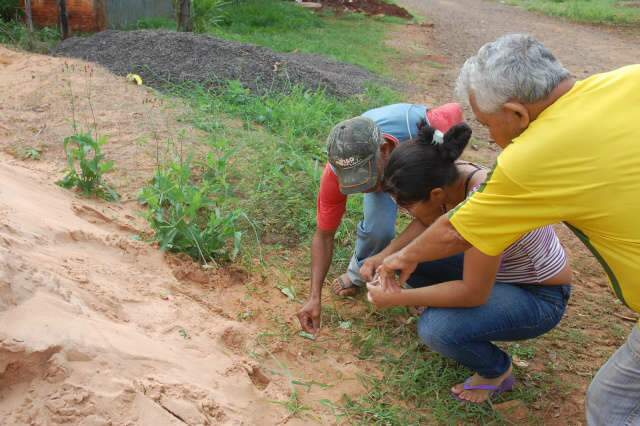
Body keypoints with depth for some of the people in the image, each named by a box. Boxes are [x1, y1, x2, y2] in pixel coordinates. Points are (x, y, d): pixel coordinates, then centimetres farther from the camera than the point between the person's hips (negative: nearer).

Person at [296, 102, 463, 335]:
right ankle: (359, 271, 8)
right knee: (378, 228, -25)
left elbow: (456, 110, -19)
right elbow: (323, 236, -23)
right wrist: (314, 297, -29)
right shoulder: (335, 175, -38)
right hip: (382, 167, 0)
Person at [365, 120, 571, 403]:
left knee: (435, 329, -27)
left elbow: (473, 294, -31)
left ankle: (496, 370, 3)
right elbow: (426, 224, 6)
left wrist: (397, 298, -26)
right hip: (495, 269, 7)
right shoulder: (447, 177, -15)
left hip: (539, 296, -7)